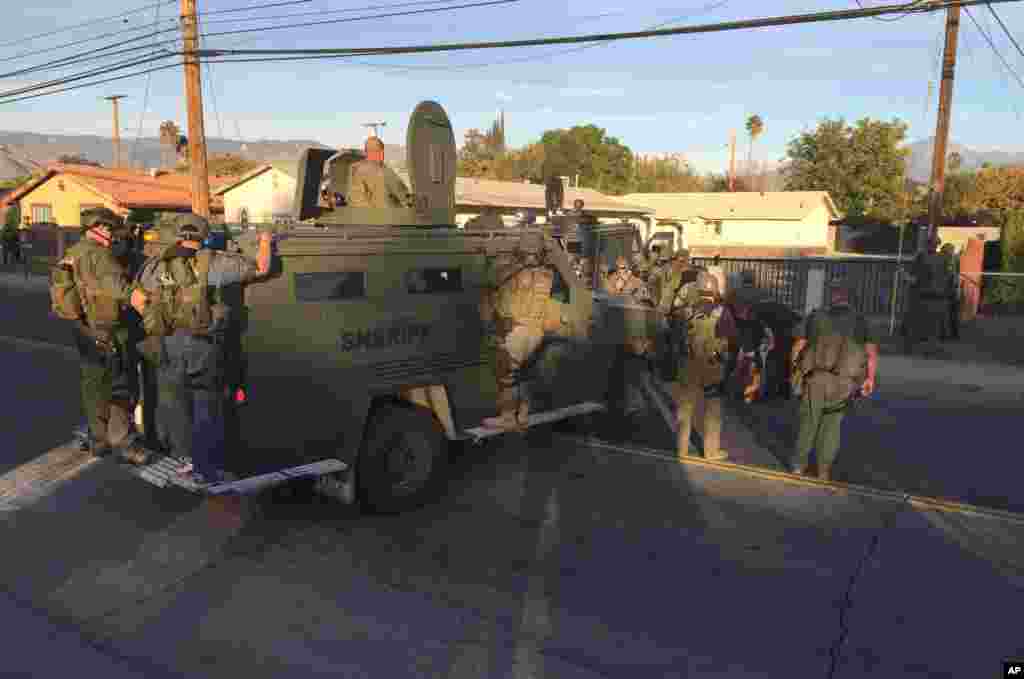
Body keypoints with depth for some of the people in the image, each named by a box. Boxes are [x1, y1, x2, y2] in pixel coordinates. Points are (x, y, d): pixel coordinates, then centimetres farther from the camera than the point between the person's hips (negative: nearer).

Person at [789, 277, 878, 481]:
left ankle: (799, 465, 18)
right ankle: (824, 470, 14)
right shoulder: (860, 320, 3)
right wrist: (870, 378, -5)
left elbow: (798, 345, -1)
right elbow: (872, 351, -8)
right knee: (832, 425, 13)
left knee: (809, 422, 14)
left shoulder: (816, 316, 0)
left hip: (816, 377, -1)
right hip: (844, 381, 1)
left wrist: (794, 371, 9)